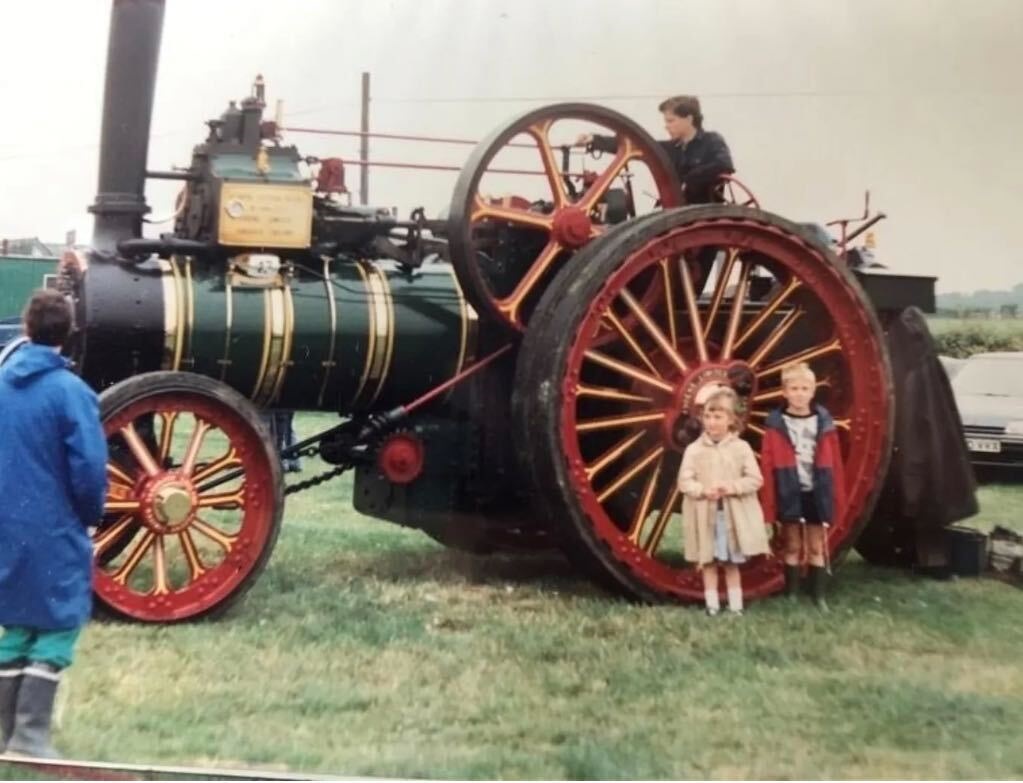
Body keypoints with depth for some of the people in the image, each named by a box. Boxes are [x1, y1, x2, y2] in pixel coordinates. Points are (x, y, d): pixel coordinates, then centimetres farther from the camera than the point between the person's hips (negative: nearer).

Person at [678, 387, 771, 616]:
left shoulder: (741, 447, -3)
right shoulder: (694, 449, -3)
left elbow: (754, 479, -5)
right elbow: (684, 481, -4)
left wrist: (732, 487, -19)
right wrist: (703, 490, -21)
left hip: (735, 514, 0)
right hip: (705, 514, 0)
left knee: (732, 563, 10)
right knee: (708, 562, 6)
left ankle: (735, 606, 17)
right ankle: (712, 606, 14)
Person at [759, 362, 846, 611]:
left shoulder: (824, 423, 1)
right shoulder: (776, 424, -5)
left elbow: (835, 464, 3)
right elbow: (768, 466, -5)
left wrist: (838, 499, 2)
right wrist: (768, 504, -8)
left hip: (817, 493, 2)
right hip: (789, 493, -1)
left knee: (817, 547, 8)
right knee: (793, 547, 8)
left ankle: (819, 596, 15)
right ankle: (791, 596, 15)